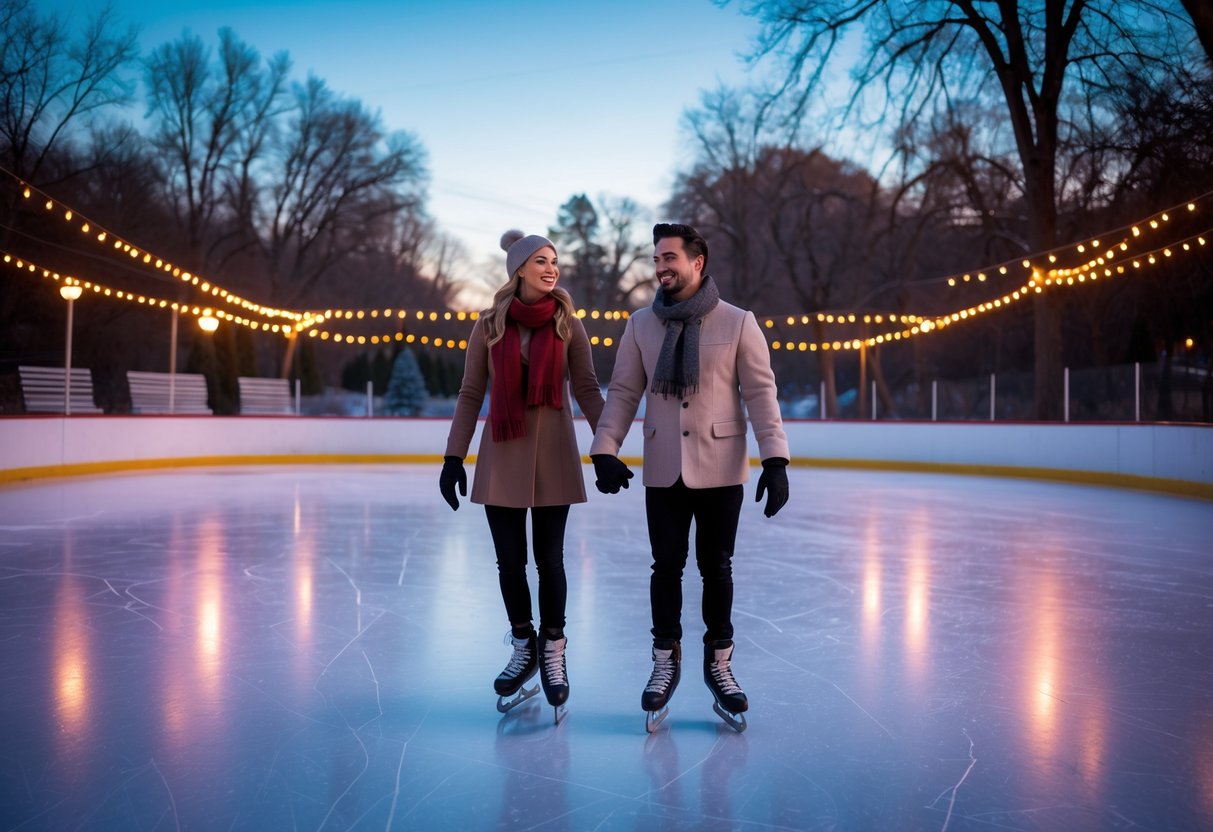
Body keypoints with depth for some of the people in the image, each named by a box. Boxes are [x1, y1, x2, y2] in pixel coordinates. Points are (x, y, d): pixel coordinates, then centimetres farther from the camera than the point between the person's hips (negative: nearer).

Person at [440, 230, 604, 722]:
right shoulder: (490, 324, 0)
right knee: (509, 560, 7)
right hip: (502, 455, 1)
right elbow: (470, 395, 3)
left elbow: (586, 389, 2)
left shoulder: (568, 324, 0)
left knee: (549, 558, 3)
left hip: (553, 454, -1)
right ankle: (523, 648, 27)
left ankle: (552, 652, 21)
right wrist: (454, 456, -1)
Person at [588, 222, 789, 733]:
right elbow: (623, 393, 4)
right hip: (663, 471, 2)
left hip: (720, 470, -1)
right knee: (666, 566, 7)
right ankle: (666, 661, 24)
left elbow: (760, 393, -7)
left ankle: (719, 661, 25)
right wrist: (604, 450, -7)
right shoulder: (641, 325, 3)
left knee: (715, 567, 8)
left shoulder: (738, 323, -4)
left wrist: (775, 459, -14)